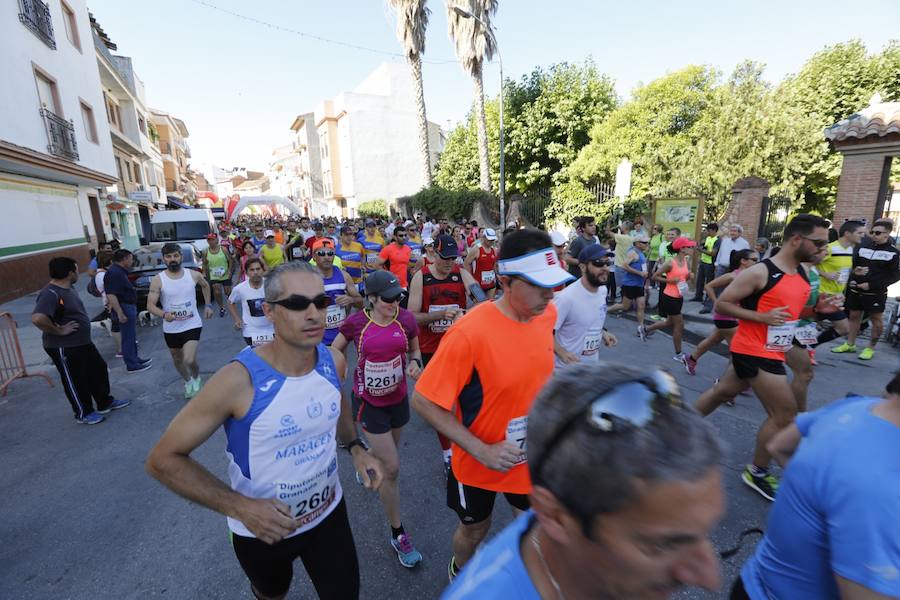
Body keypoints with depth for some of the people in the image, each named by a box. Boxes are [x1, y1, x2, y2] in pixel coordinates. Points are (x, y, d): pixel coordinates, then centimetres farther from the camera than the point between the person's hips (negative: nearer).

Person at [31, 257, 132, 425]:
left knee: (99, 370, 19)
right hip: (64, 348, -9)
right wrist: (59, 330, -26)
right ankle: (84, 414, 26)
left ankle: (105, 403, 35)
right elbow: (37, 318, -40)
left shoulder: (68, 287, 5)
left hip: (82, 342, 9)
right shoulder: (51, 294, -25)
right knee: (76, 381, 7)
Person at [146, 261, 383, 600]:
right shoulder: (239, 380, -30)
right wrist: (239, 507, -28)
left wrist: (355, 447, -7)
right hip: (262, 526, -2)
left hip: (329, 512, 3)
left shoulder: (333, 362, -15)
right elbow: (163, 459, -19)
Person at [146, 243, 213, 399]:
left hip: (192, 325, -2)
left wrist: (208, 305, 14)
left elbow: (205, 286, 15)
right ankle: (188, 381, 48)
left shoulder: (194, 275, -8)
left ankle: (196, 377, 19)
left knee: (189, 360, -15)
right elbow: (150, 305, -12)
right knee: (178, 360, 19)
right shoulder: (158, 280, -11)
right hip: (171, 328, 2)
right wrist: (164, 314, -32)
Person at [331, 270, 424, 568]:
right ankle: (398, 534, 19)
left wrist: (415, 362, -15)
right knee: (392, 468, -1)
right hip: (369, 402, -3)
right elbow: (335, 352, 2)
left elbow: (415, 350, 5)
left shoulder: (406, 319, -11)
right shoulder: (356, 322, -15)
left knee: (388, 455, 26)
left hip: (399, 399, 4)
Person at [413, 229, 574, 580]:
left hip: (533, 453, 4)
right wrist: (482, 451, -25)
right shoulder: (469, 333, -33)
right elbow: (424, 402, -25)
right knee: (475, 530, 23)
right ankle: (459, 574, 58)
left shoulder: (547, 313, -13)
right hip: (479, 461, -4)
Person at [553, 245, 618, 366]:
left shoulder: (603, 291, -1)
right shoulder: (566, 298, -29)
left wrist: (602, 332, 0)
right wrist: (562, 353, -36)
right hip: (568, 368, -8)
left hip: (594, 364, 8)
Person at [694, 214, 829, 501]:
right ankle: (757, 473, 15)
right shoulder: (759, 273, -18)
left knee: (723, 392, 20)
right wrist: (761, 317, -25)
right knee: (785, 414, -2)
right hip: (755, 351, -9)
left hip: (770, 350, 9)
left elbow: (794, 308, 21)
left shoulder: (803, 273, 9)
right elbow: (721, 305, -17)